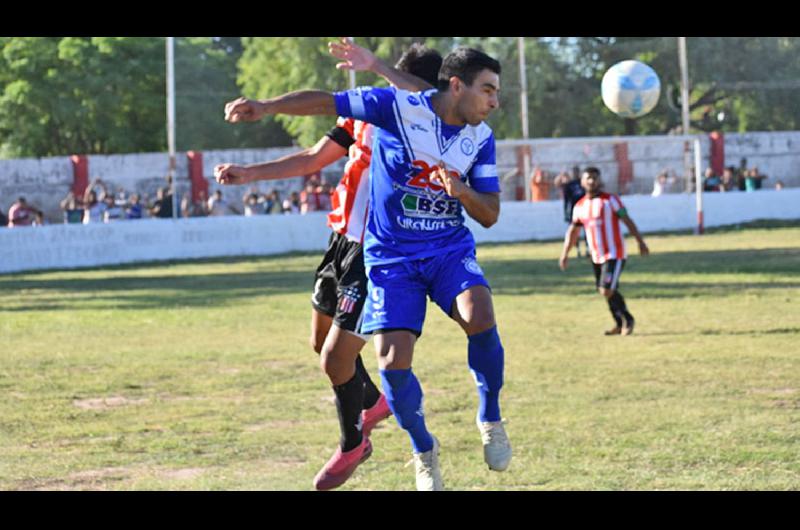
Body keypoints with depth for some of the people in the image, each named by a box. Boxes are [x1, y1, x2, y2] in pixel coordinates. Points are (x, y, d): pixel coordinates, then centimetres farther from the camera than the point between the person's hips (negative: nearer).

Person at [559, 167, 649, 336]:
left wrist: (640, 241, -9)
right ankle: (620, 324, 25)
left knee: (607, 290, -16)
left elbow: (627, 220, -6)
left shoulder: (610, 200, -7)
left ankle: (627, 320, 2)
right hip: (597, 257, 6)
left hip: (614, 255, -6)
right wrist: (565, 254, 14)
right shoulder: (580, 206, 9)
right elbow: (573, 230, 18)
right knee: (606, 292, 11)